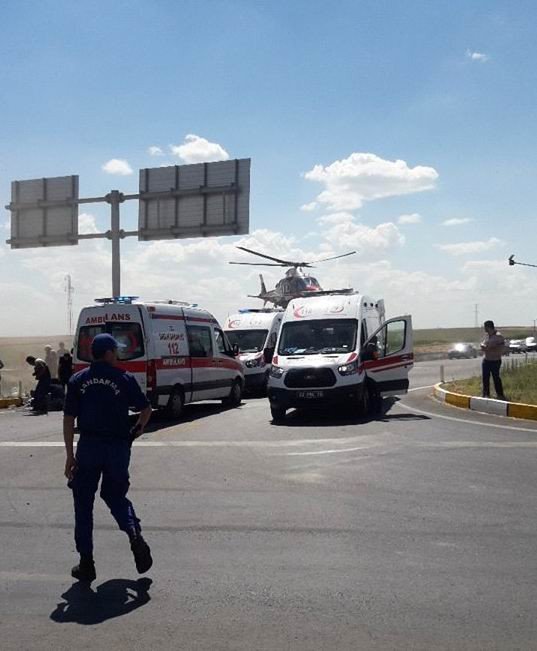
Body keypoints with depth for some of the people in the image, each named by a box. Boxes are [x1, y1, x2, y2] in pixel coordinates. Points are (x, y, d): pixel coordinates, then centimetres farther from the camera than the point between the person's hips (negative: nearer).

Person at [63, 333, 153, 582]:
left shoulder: (78, 380, 2)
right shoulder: (125, 379, -1)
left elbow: (69, 419, -1)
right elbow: (146, 409, 4)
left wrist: (70, 455, 2)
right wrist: (138, 429, 25)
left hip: (88, 447, 0)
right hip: (118, 447, 0)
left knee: (83, 504, 11)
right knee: (115, 495, 20)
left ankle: (86, 564, 12)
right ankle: (135, 535, -5)